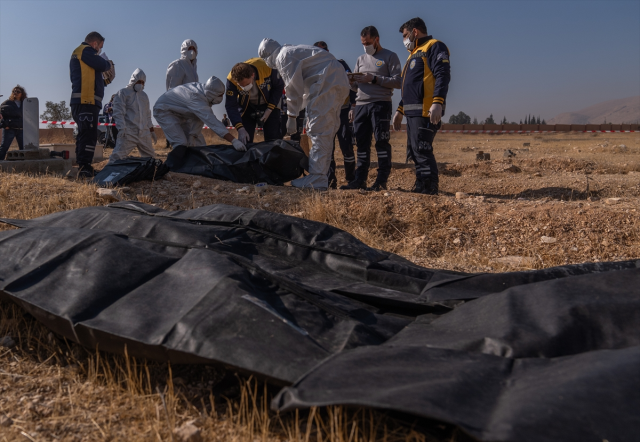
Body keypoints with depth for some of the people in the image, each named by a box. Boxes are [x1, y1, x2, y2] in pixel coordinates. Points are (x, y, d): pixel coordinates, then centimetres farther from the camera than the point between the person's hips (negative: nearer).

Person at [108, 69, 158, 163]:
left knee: (150, 156, 11)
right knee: (118, 156, -17)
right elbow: (118, 112, -7)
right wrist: (121, 128, -20)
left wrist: (152, 131, 23)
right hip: (128, 133, -6)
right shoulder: (123, 93, 2)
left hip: (144, 133, 6)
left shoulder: (144, 95, 22)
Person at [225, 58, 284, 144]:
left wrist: (269, 109, -16)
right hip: (247, 108, 1)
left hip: (269, 105, 0)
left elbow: (279, 86, -12)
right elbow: (230, 106, -22)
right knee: (244, 141, -6)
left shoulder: (268, 68, -32)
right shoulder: (232, 80, -29)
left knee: (274, 140, -5)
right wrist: (240, 129, -31)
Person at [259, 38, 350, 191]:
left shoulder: (283, 57, -2)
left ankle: (317, 179, -16)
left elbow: (293, 89, -6)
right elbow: (300, 87, 27)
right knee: (327, 131, 11)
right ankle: (322, 175, 15)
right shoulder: (293, 51, 28)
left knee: (318, 131, -12)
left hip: (327, 81, -10)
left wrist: (291, 116, -1)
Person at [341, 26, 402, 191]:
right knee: (362, 144, 5)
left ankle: (382, 181, -6)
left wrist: (374, 79, -13)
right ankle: (360, 179, 9)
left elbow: (398, 82, -7)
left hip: (380, 104, -6)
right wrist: (351, 81, -1)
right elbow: (355, 84, 23)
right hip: (360, 105, 6)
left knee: (381, 142, -7)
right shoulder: (361, 59, 21)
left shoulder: (390, 57, 3)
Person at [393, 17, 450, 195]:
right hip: (413, 112, 10)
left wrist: (438, 103, -29)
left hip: (426, 112, -10)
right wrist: (400, 110, 29)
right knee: (414, 151, 9)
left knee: (422, 151, -14)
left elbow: (443, 75, -17)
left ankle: (428, 190, -13)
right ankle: (421, 188, 14)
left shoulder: (434, 47, -3)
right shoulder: (414, 53, 28)